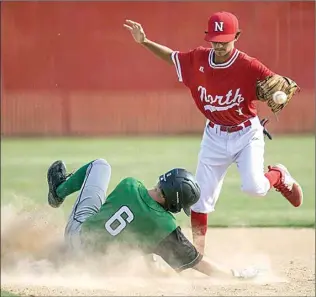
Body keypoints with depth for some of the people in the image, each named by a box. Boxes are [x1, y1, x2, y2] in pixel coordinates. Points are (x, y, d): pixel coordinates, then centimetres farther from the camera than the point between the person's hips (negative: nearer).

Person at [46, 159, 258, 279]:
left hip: (79, 227, 1)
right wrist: (238, 274, -8)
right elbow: (200, 264, -19)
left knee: (101, 165, 17)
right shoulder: (166, 228, -26)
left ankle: (59, 191, 44)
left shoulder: (131, 185, -19)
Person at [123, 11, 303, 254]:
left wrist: (280, 92, -44)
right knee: (202, 195, 3)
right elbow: (171, 56, 9)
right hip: (214, 136, 4)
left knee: (253, 187, -24)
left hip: (247, 134, -4)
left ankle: (279, 177, 11)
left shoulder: (249, 67, -21)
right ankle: (197, 251, 18)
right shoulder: (198, 59, -9)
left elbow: (285, 88, -21)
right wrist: (144, 42, -3)